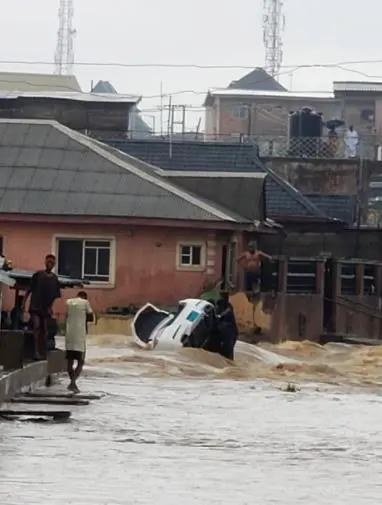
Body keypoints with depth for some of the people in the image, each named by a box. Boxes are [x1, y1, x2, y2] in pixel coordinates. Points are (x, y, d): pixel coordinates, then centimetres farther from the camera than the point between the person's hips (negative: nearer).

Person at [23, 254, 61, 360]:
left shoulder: (55, 278, 7)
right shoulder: (38, 275, 1)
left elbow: (55, 295, 10)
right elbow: (29, 290, 3)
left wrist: (50, 306, -2)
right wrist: (24, 302, -1)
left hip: (46, 308, 3)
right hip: (35, 306, -3)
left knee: (44, 330, 6)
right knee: (36, 327, -15)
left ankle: (43, 352, 11)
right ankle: (36, 351, -20)